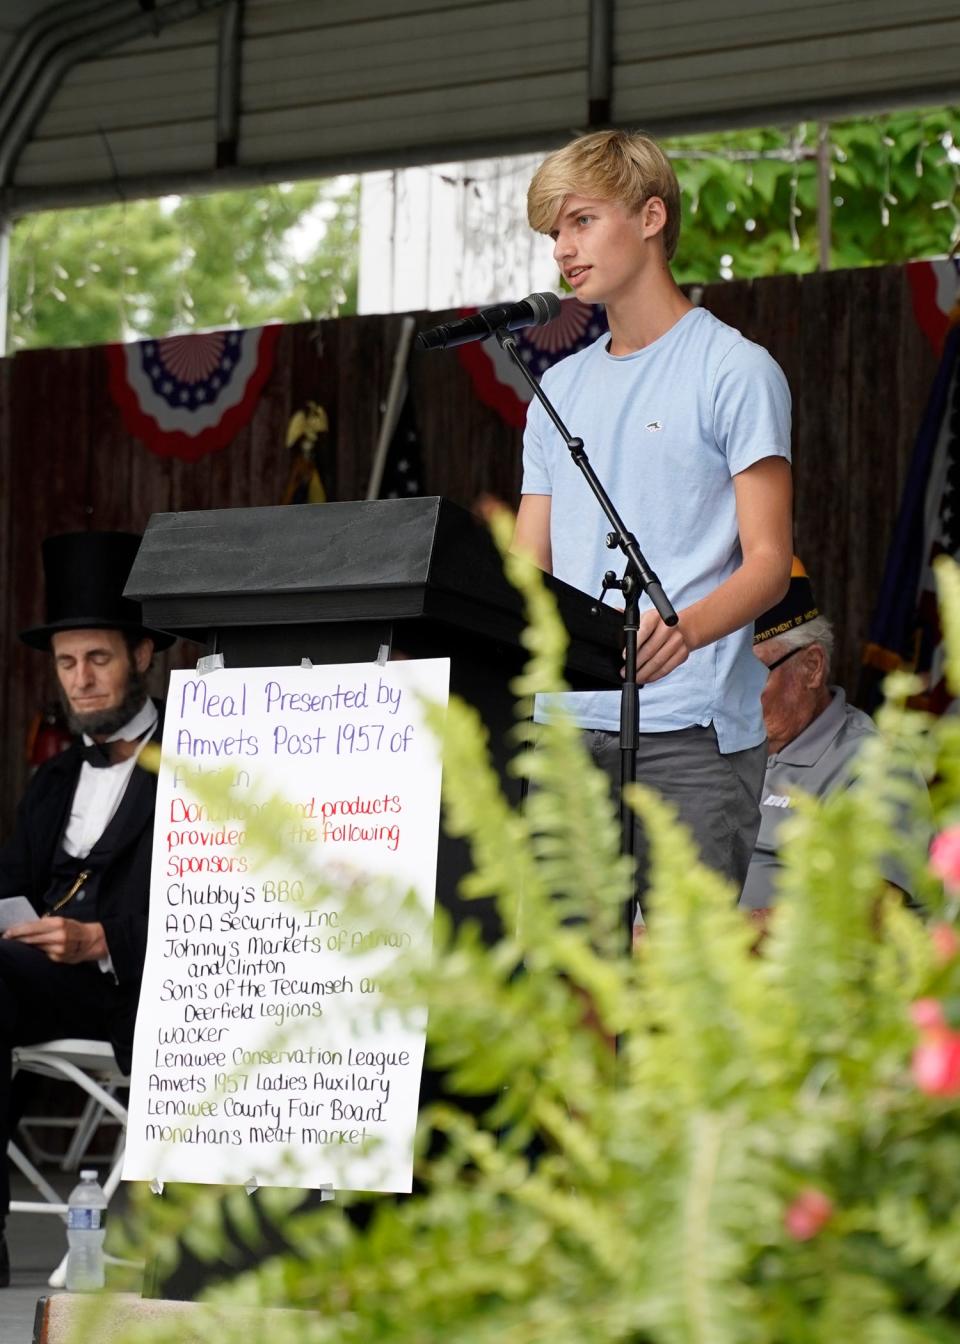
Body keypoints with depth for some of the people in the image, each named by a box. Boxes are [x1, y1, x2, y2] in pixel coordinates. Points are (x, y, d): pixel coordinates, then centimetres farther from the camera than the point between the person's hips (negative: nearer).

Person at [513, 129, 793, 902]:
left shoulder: (735, 371, 0)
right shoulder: (561, 389, 21)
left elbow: (768, 564, -7)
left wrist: (685, 629, -26)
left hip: (691, 727, -6)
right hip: (567, 720, 6)